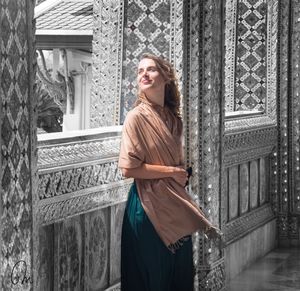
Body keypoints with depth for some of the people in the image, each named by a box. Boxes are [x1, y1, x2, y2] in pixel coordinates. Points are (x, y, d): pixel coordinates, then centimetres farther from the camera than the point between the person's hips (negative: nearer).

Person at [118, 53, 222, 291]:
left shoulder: (173, 118, 8)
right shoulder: (136, 117, -12)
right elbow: (129, 169, -18)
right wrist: (171, 172, -11)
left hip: (176, 204, 6)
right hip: (149, 207, -6)